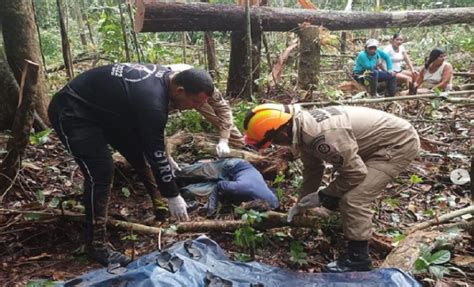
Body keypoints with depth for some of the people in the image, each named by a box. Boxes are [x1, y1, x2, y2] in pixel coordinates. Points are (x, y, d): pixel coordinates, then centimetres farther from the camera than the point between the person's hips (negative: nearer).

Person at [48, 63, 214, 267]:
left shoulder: (165, 76, -6)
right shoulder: (151, 100, -33)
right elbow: (155, 153, -25)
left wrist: (167, 158, 16)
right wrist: (173, 196, -14)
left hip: (104, 107, 10)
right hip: (72, 111, -9)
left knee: (139, 151, 9)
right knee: (101, 171, -16)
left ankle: (160, 205, 25)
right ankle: (95, 243, -2)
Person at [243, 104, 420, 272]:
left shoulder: (322, 136, -36)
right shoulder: (305, 129, -4)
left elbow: (355, 173, -27)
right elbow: (312, 169, 11)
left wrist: (322, 196, -14)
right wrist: (301, 203, 15)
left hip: (400, 142, -10)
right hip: (382, 139, 10)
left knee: (353, 199, -17)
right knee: (344, 192, 21)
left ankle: (358, 258, 0)